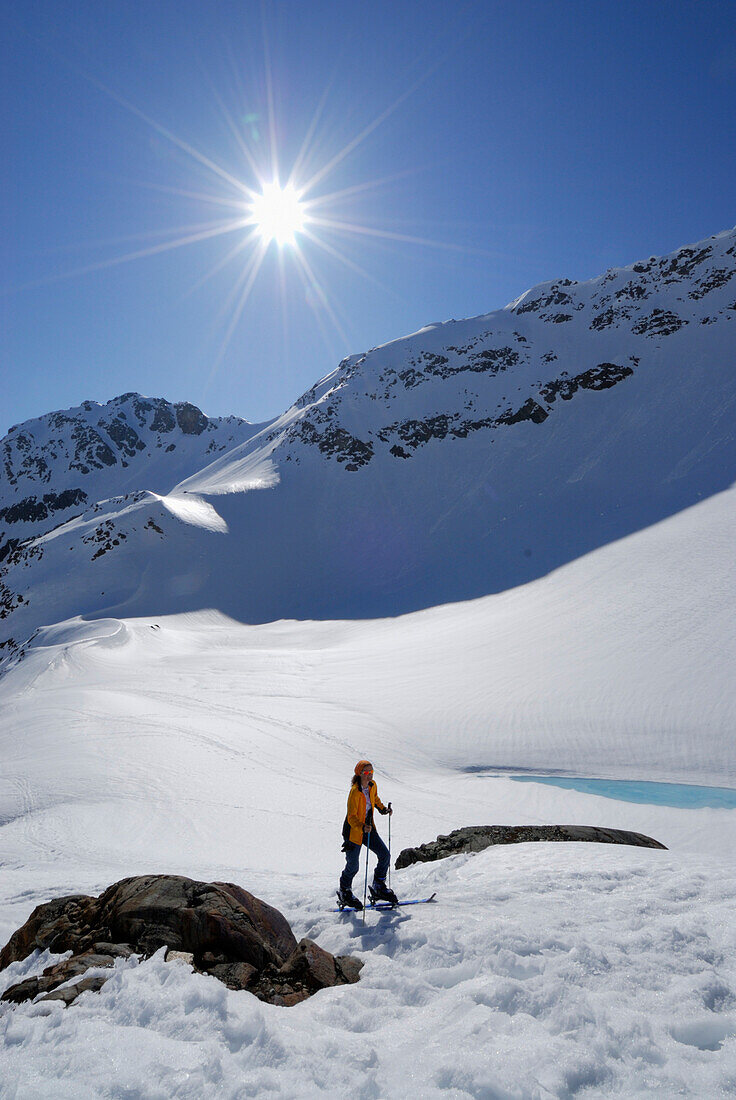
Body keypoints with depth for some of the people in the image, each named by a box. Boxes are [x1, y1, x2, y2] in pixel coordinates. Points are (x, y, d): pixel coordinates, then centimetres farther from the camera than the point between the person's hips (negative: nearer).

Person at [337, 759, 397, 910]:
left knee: (384, 855, 0)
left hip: (368, 828, 7)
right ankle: (344, 892, 28)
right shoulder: (355, 791, -26)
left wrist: (383, 809, 4)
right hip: (353, 831, -7)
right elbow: (351, 817, -26)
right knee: (353, 866, 1)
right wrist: (362, 827, -43)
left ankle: (378, 887, 19)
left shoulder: (372, 785, -3)